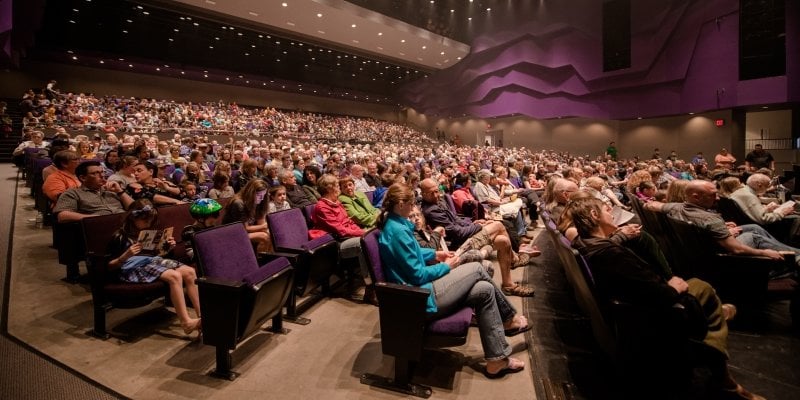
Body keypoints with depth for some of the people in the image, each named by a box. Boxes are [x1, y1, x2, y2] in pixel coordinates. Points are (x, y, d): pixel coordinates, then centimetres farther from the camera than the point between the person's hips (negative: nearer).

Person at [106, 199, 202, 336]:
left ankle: (201, 315, -22)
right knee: (174, 276, -32)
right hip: (134, 267, -6)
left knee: (189, 272, -19)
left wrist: (167, 249, 9)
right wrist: (126, 255, -19)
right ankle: (186, 322, -33)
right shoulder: (120, 237, 2)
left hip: (153, 262, 6)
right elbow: (110, 265, -2)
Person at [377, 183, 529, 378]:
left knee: (485, 290, 4)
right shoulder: (397, 230, -23)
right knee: (477, 268, -5)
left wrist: (435, 254, 13)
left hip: (418, 290, 9)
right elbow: (418, 276, -20)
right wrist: (445, 267, -5)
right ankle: (509, 319, 13)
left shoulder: (393, 224, 7)